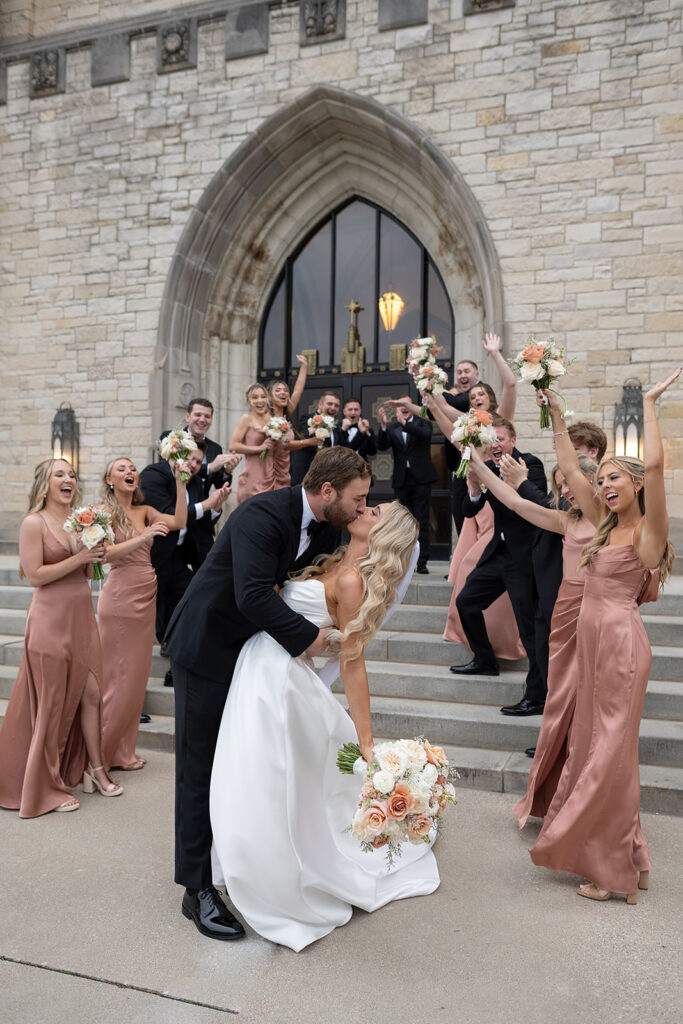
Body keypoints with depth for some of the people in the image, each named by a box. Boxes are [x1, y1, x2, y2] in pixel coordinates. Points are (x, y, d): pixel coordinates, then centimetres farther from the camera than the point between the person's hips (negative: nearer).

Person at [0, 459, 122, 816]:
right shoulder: (34, 523, -9)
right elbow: (35, 575, -15)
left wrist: (96, 555, -2)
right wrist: (79, 557, -18)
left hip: (82, 616, 6)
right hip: (51, 619, -6)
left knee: (91, 694, 10)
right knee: (52, 703, 5)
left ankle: (95, 769, 25)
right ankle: (48, 785, 20)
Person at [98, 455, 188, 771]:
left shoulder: (145, 511, 12)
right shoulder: (106, 511, -5)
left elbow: (179, 521, -1)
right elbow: (107, 553, -18)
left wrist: (180, 482, -6)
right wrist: (145, 537, -28)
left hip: (146, 598, 6)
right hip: (121, 597, -6)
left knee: (137, 674, 10)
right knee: (117, 676, 0)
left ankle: (123, 751, 20)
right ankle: (105, 750, 14)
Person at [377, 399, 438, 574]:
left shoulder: (422, 422, 4)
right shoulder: (392, 428, 9)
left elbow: (425, 434, -17)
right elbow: (382, 446, -4)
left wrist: (404, 423, -26)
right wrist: (383, 425, -18)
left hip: (421, 478, -2)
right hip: (401, 480, 3)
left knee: (421, 521, -2)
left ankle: (422, 561, 1)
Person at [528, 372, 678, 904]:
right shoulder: (609, 525, 13)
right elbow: (570, 470, 18)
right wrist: (557, 415, 17)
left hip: (620, 640, -8)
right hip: (593, 638, 8)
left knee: (611, 750, -2)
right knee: (591, 745, 14)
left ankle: (616, 868, 12)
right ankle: (615, 858, 28)